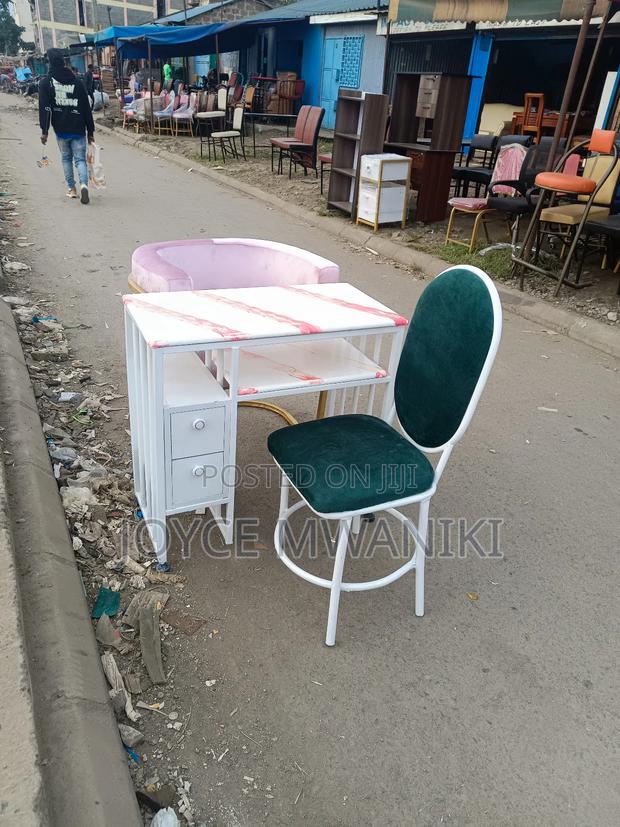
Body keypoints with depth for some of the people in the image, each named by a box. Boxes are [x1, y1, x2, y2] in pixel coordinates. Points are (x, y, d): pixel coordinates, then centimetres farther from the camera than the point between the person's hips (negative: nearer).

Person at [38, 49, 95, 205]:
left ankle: (71, 189, 17)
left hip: (61, 130, 0)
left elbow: (44, 108, -8)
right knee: (80, 159, 1)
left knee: (66, 158, 17)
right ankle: (84, 184, -25)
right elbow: (87, 108, 4)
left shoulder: (45, 83, 0)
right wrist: (90, 131, 9)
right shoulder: (77, 82, 5)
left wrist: (44, 130, -6)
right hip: (78, 129, 1)